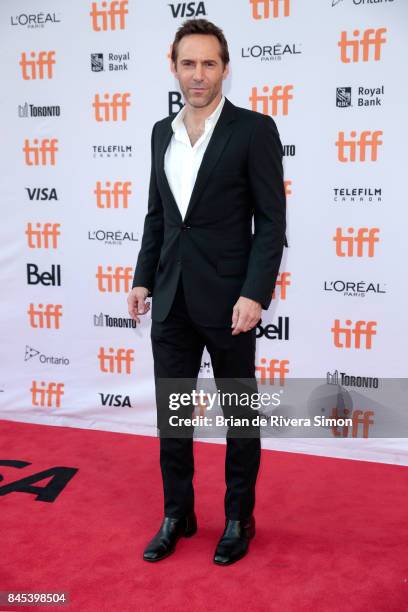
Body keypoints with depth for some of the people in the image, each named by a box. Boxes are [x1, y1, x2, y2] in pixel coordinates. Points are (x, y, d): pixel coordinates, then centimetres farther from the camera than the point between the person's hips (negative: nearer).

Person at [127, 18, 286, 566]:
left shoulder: (254, 129, -7)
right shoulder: (162, 132, 10)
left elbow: (272, 220, -10)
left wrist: (255, 294, -18)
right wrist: (143, 279, 8)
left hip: (227, 299, -5)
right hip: (171, 299, 5)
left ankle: (239, 519, 27)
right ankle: (177, 515, 29)